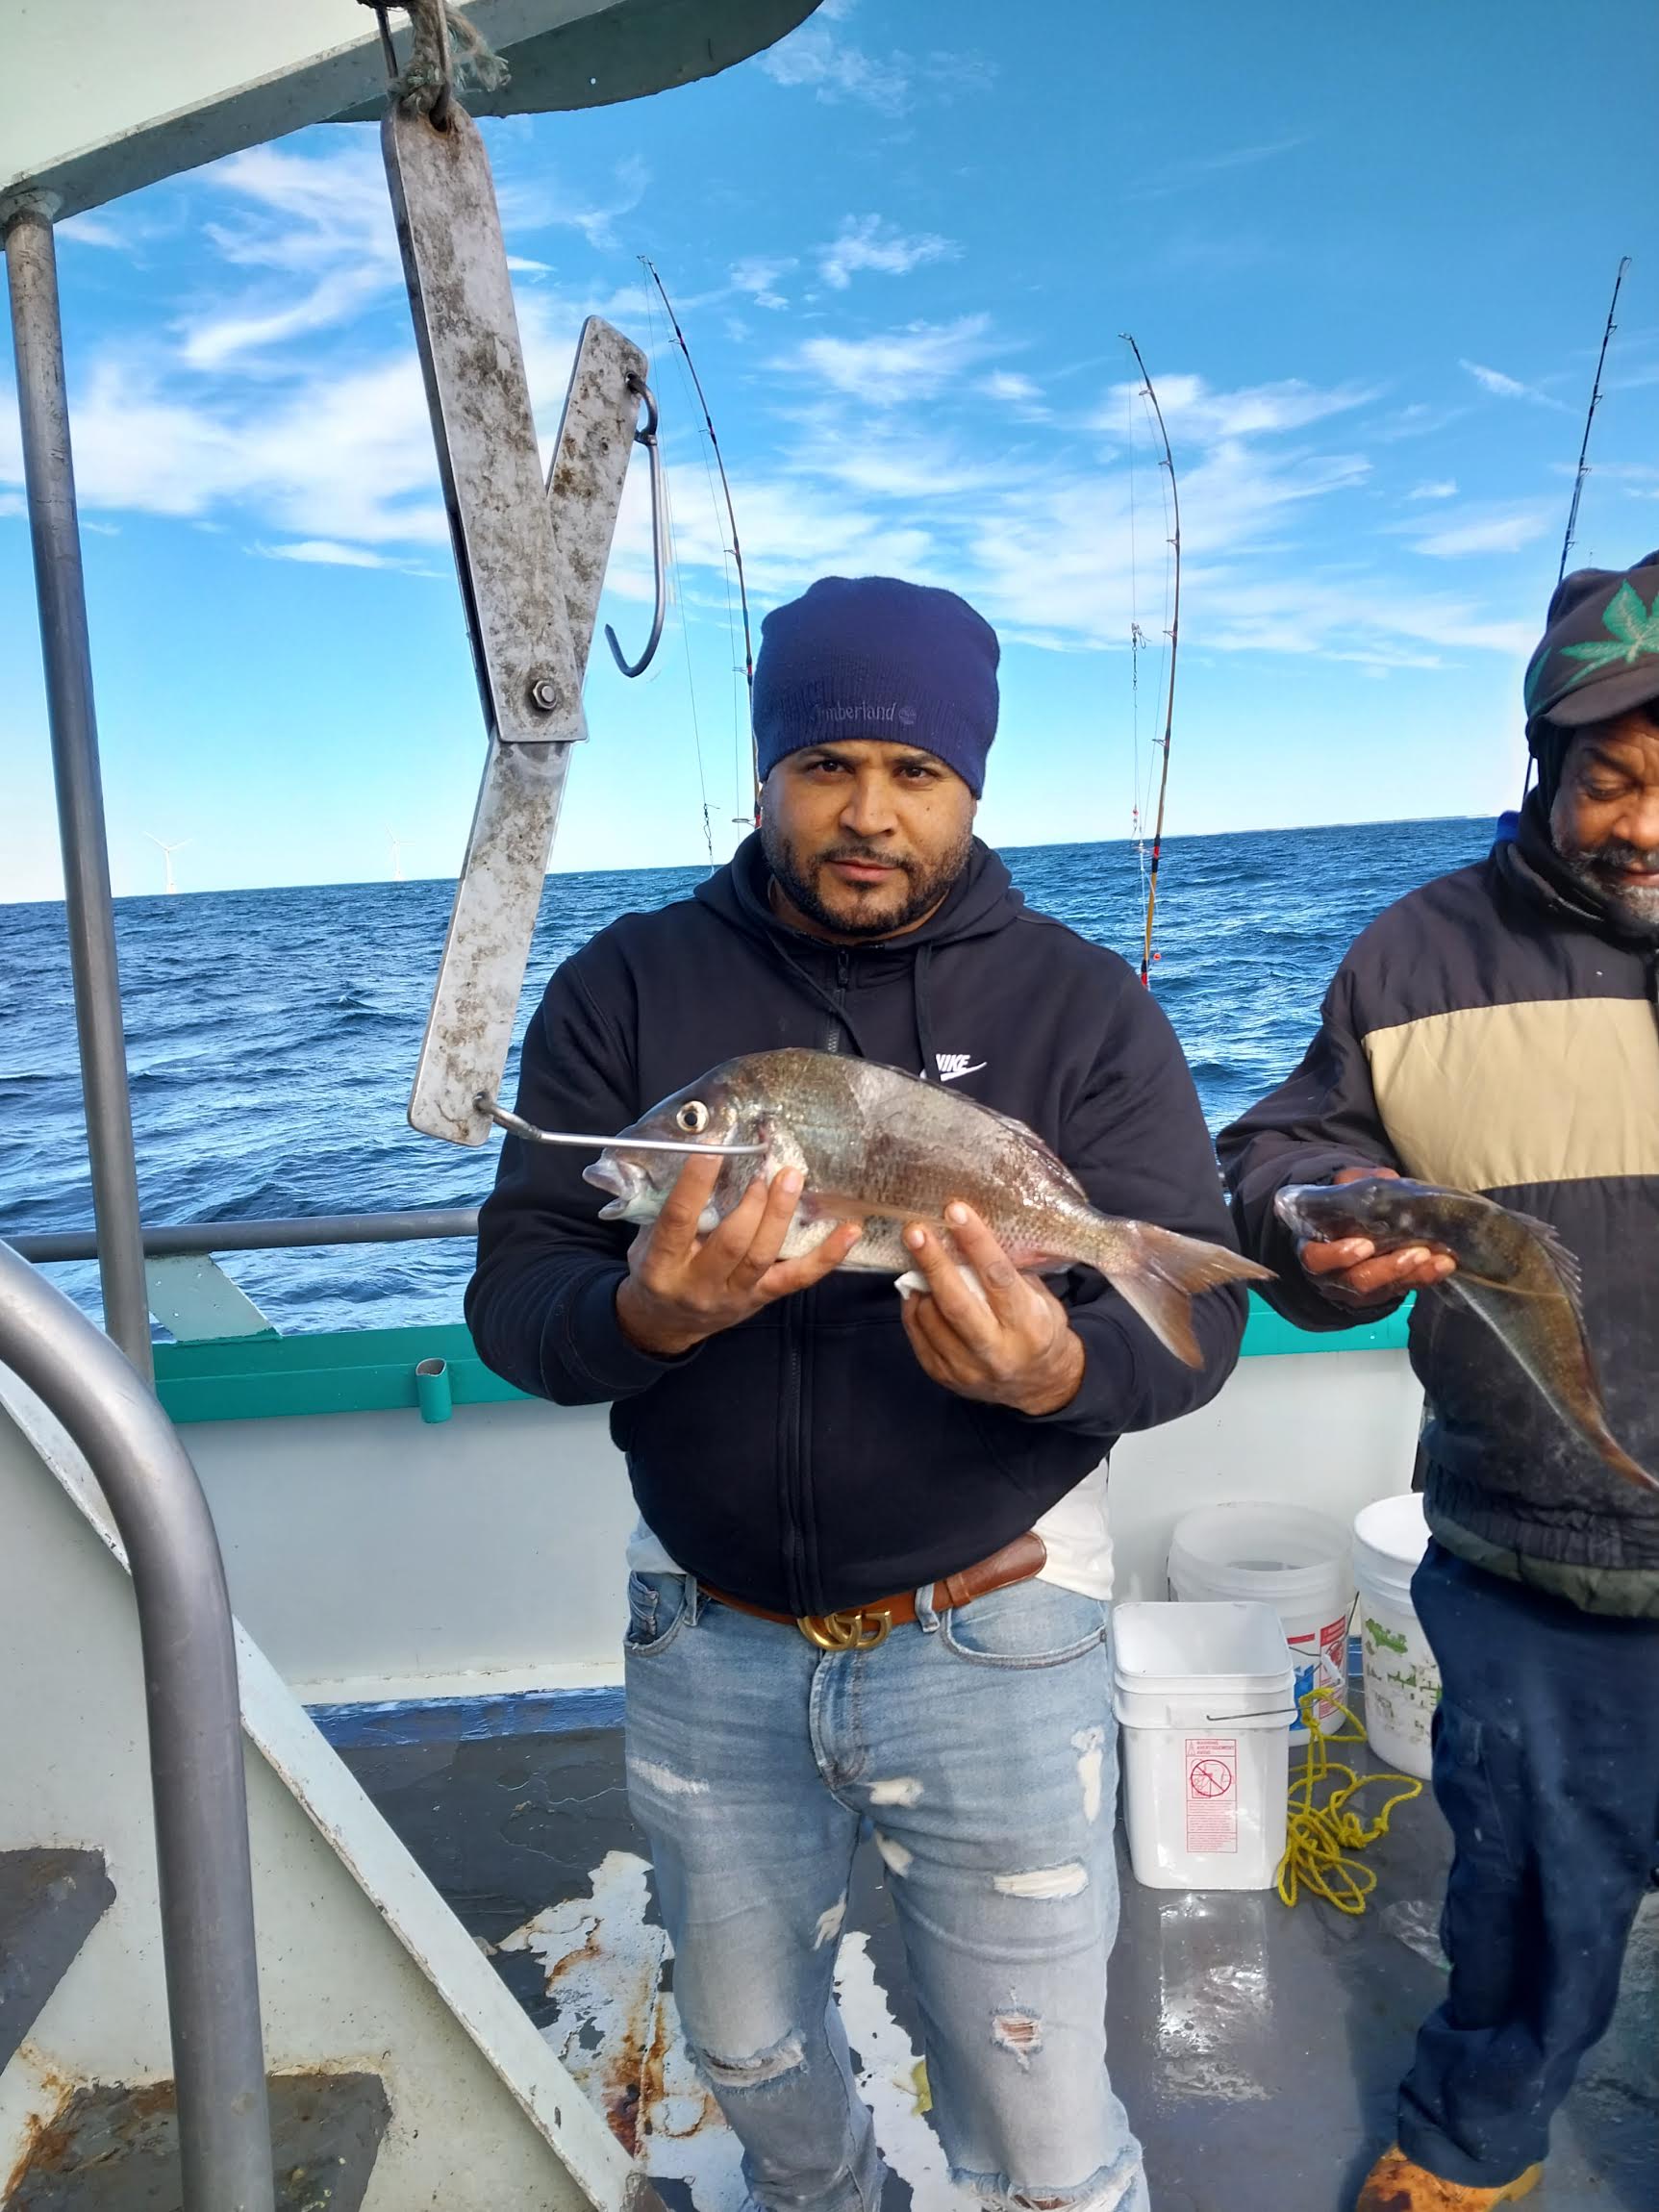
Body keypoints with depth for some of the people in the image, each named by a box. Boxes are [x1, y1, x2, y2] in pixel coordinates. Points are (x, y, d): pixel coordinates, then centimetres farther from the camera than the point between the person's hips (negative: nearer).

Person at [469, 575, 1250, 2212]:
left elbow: (1197, 1310, -11)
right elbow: (511, 1297, -9)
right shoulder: (626, 990, -5)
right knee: (747, 2056, 28)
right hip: (707, 1641, 3)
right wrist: (640, 1316, -32)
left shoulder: (1081, 1005, -7)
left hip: (989, 1635, -2)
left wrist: (1062, 1370, -33)